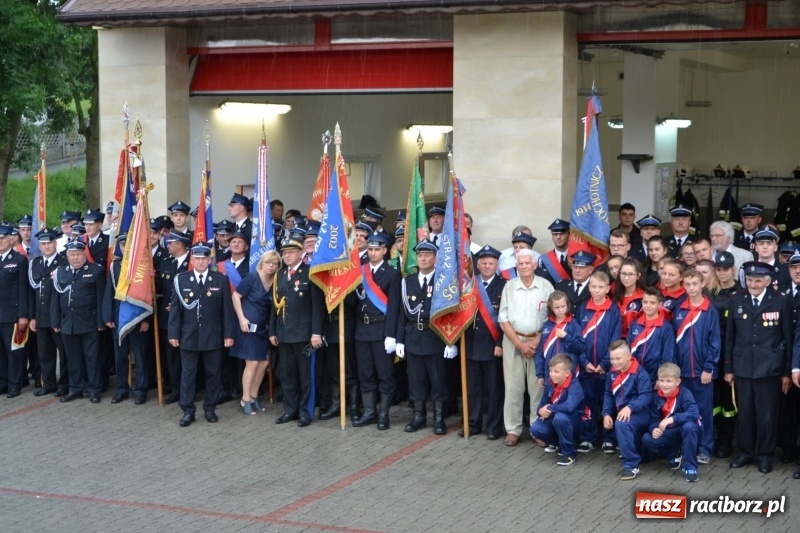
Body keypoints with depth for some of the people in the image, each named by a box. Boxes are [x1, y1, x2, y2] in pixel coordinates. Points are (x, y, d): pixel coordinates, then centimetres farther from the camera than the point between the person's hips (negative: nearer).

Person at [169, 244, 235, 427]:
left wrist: (229, 334, -5)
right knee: (188, 374, 4)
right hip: (188, 336, 0)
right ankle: (188, 411, 10)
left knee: (212, 374, 9)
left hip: (213, 336, 0)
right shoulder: (181, 280, 2)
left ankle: (210, 408, 21)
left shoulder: (221, 280, 0)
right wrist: (173, 333, -4)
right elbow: (175, 308, 1)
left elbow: (227, 309, -1)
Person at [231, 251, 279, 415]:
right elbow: (235, 296, -11)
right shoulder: (252, 277, -13)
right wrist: (241, 318, -16)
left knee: (264, 363, 6)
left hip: (264, 328, 6)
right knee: (252, 363, -7)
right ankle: (245, 400, 3)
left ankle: (253, 397, 20)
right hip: (249, 326, -6)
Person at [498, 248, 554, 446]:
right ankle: (513, 430, 9)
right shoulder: (509, 286, 3)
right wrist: (519, 344, -7)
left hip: (539, 342, -1)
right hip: (513, 341, 1)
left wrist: (537, 341, -9)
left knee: (538, 387, 0)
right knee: (513, 387, 3)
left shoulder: (546, 286, 0)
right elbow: (503, 319, 1)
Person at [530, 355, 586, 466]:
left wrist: (549, 409, -29)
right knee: (536, 429, -19)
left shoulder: (574, 386, -26)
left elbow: (569, 406, -42)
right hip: (554, 418, 6)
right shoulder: (550, 383, -4)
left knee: (559, 417, -39)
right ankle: (556, 442, 16)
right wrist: (541, 410, -20)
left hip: (574, 422, -6)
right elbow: (543, 404, 5)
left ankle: (569, 453, -19)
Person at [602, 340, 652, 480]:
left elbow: (646, 396, -23)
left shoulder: (640, 373, -16)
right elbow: (608, 395, 12)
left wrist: (630, 407, -36)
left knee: (621, 424, -34)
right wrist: (606, 414, -2)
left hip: (640, 413, -9)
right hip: (621, 414, 9)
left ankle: (631, 465, -29)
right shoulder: (613, 373, 5)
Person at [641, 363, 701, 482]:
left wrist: (672, 419, -42)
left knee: (689, 426, -39)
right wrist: (654, 429, -28)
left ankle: (690, 466, -25)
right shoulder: (656, 396, -6)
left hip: (685, 430, -4)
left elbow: (694, 414, -34)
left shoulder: (684, 393, -20)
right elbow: (654, 419, -4)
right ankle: (675, 454, 7)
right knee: (646, 439, -19)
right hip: (669, 433, 4)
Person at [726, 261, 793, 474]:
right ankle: (745, 452, 23)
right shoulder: (736, 300, 3)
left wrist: (787, 371, 0)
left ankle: (765, 455, 17)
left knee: (767, 414, 5)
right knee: (745, 413, 9)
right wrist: (728, 368, 6)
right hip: (743, 367, 2)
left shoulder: (780, 302, -3)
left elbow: (788, 338, 0)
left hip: (769, 368, -2)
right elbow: (729, 336, 7)